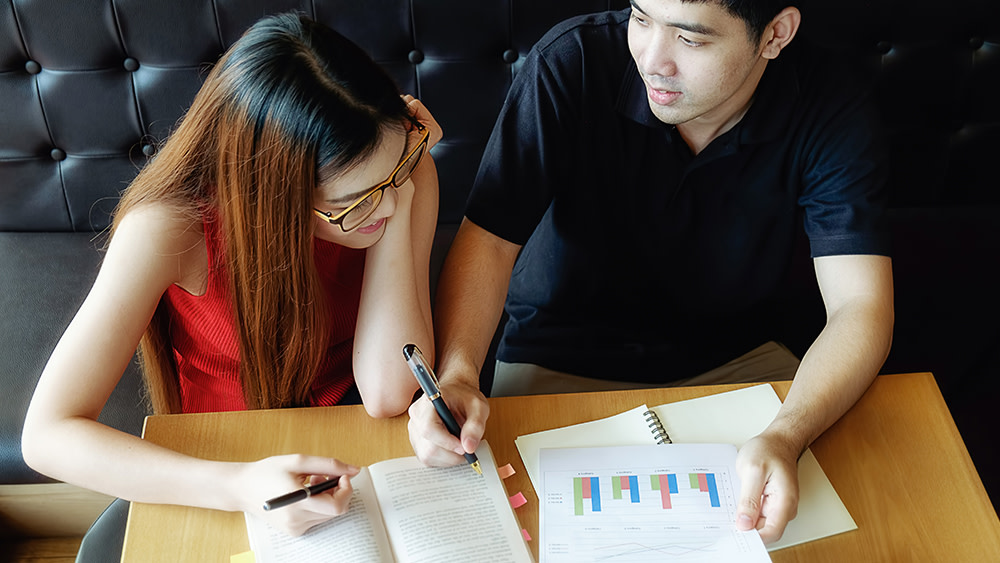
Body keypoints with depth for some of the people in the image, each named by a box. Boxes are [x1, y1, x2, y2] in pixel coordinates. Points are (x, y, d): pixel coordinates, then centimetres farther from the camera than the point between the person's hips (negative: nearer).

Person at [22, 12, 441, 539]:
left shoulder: (408, 169, -20)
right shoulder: (171, 224, -27)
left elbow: (388, 395, -25)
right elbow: (47, 434, -28)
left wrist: (398, 194, -30)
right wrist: (238, 486, -42)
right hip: (226, 461, -1)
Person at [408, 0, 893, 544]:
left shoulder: (831, 114, -17)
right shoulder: (572, 62, -20)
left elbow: (859, 306, -22)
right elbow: (489, 237, -18)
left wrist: (785, 436, -42)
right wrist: (456, 373, -36)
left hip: (731, 361, 2)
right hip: (561, 365, -1)